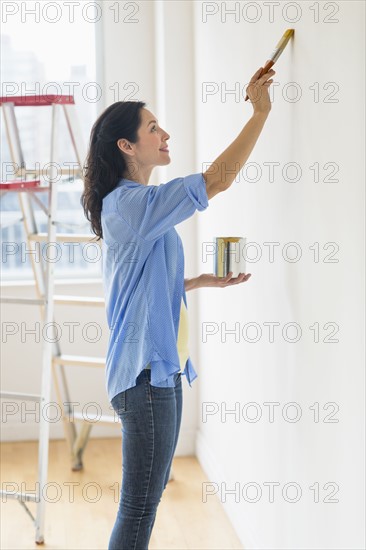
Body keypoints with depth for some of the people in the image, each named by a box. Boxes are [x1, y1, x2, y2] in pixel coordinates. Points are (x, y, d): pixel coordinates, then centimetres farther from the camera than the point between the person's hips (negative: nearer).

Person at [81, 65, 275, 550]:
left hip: (162, 368, 10)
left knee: (148, 497, 17)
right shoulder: (130, 203, -16)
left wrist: (205, 280, 13)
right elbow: (218, 178, -20)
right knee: (140, 505, -3)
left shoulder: (135, 205, 16)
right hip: (145, 372, -10)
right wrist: (261, 112, -12)